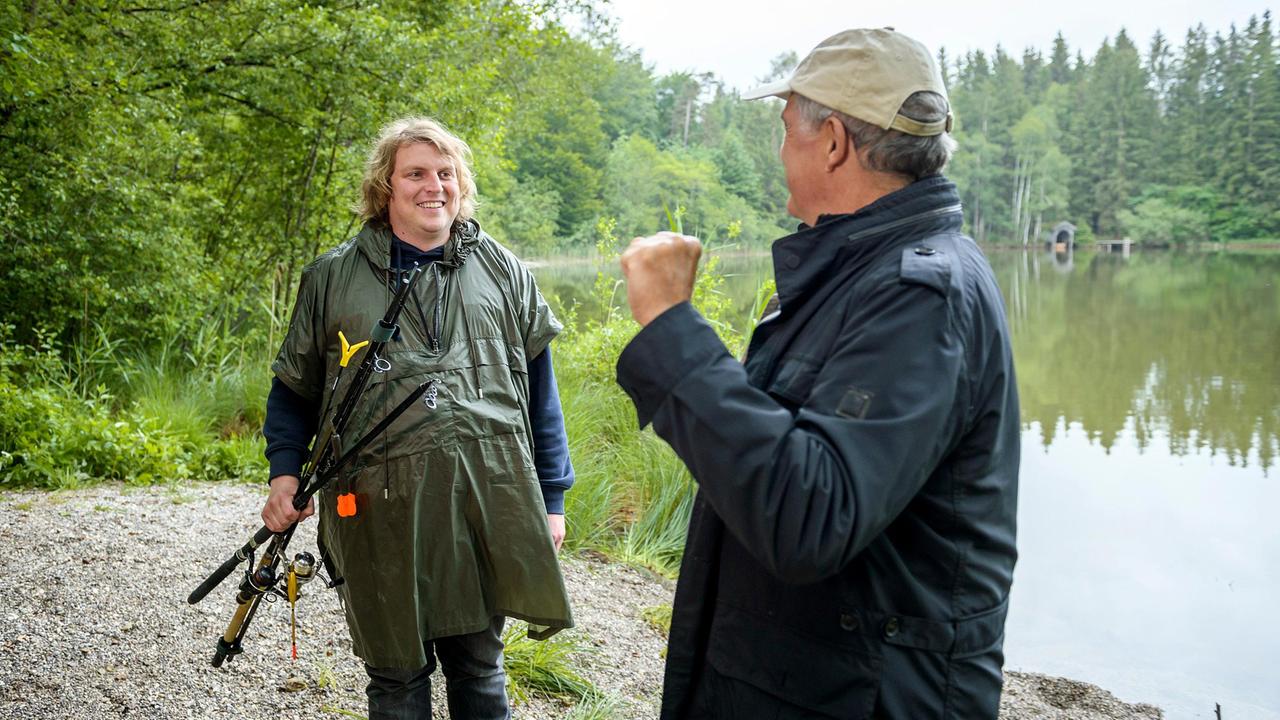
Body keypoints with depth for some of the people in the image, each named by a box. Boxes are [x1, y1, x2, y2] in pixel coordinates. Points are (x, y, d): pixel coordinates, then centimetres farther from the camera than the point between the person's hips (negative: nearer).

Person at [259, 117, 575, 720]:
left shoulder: (502, 272, 10)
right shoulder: (333, 278, 9)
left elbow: (540, 389, 11)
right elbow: (294, 388, 15)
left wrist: (551, 498, 8)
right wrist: (285, 472, -1)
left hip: (486, 500, 1)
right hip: (381, 509, 0)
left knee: (479, 665, 12)